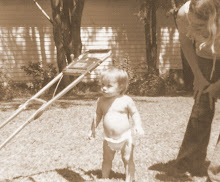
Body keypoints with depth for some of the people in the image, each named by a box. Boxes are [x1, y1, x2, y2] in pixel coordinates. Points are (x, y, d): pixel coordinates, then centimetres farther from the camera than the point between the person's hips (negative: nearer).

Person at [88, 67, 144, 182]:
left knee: (128, 160, 7)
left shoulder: (126, 100, -13)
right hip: (108, 138, 3)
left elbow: (135, 113, -6)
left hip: (125, 137, -3)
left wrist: (138, 125, -23)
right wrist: (93, 128, 16)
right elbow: (98, 114, 12)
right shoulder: (101, 101, -2)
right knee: (107, 160, 15)